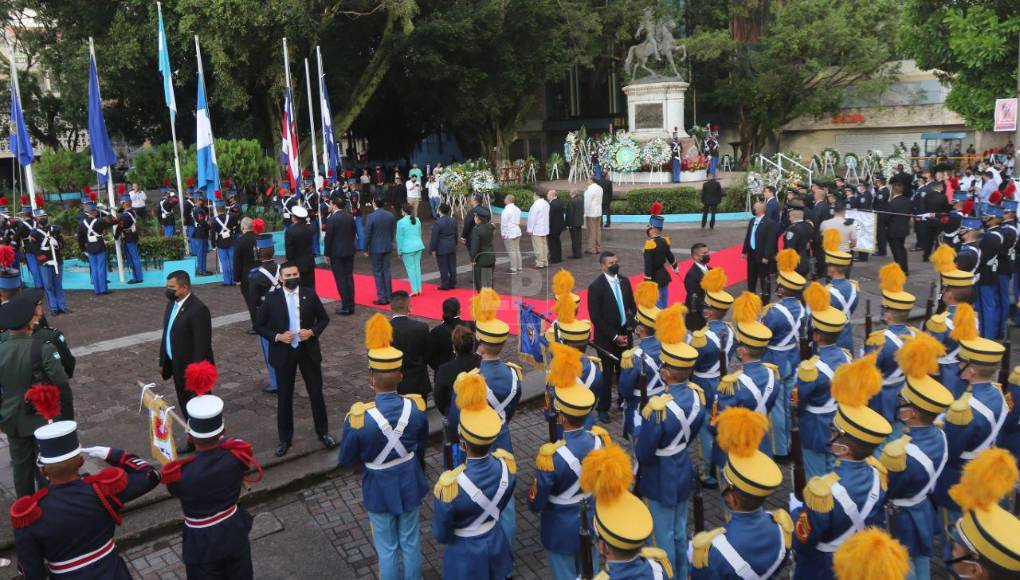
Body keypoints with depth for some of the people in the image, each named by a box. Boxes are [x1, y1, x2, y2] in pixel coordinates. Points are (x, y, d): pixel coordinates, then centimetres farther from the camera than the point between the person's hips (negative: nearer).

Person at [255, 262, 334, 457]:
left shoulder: (310, 294, -4)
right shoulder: (272, 298, -6)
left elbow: (324, 319, 5)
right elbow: (259, 326, 0)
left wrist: (312, 332, -14)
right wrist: (277, 337, -16)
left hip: (308, 351, 1)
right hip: (283, 353, -1)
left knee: (316, 393, 10)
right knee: (284, 397, 9)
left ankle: (323, 432, 28)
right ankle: (284, 439, 25)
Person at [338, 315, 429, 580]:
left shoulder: (359, 418, -27)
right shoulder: (416, 407, -17)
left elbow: (345, 460, -11)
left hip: (379, 488, -3)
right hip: (410, 483, 3)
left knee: (387, 549, 18)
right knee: (411, 543, 22)